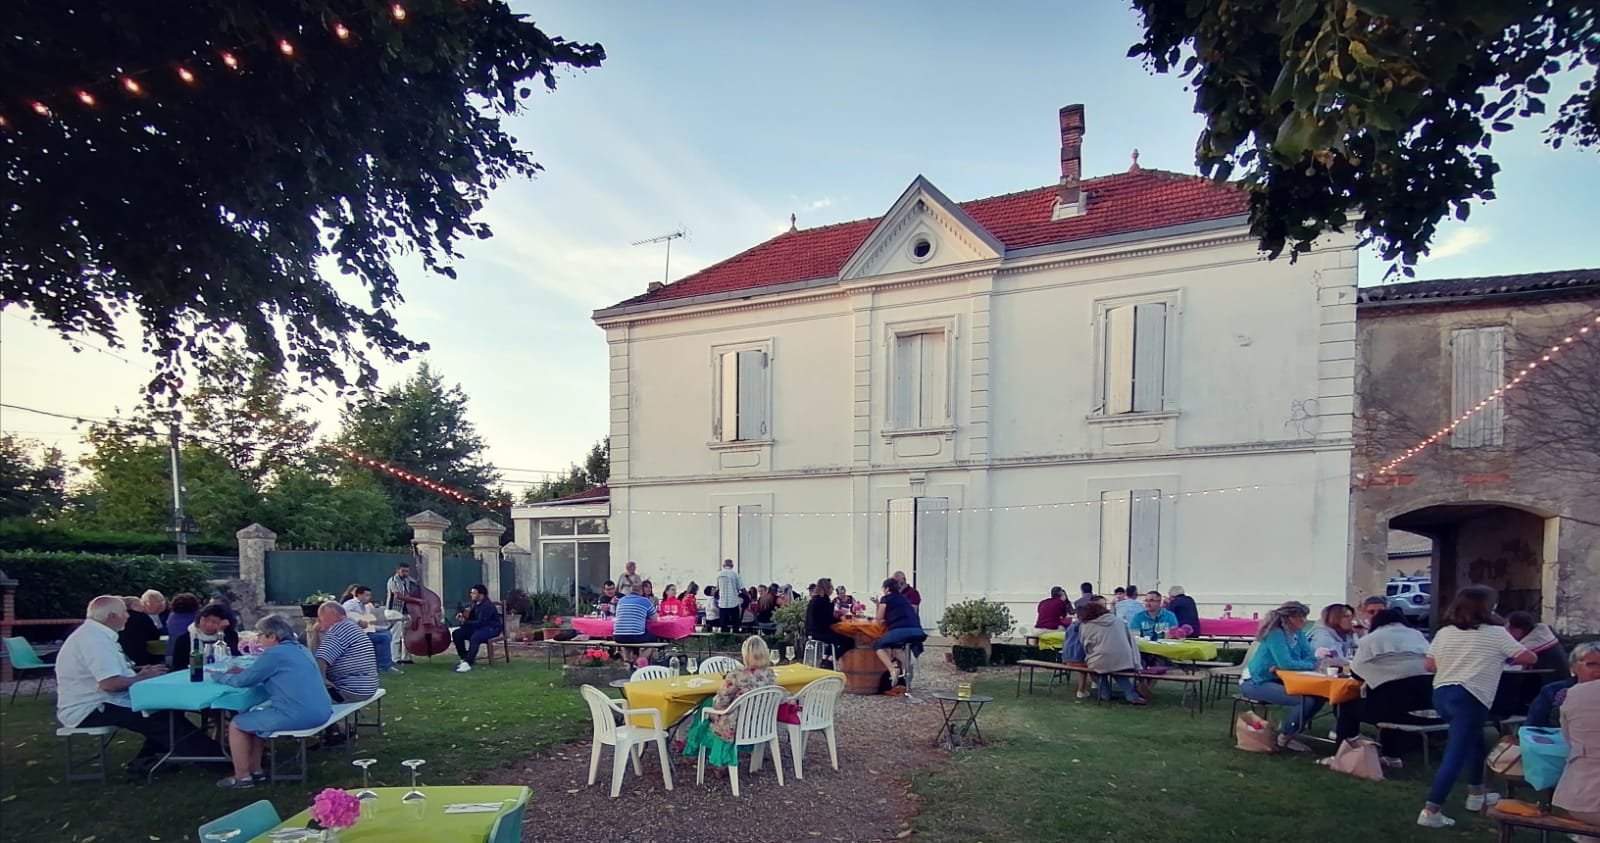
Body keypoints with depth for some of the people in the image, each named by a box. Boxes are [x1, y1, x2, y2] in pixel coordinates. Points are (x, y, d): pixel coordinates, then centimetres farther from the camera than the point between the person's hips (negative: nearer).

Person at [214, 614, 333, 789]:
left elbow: (243, 681, -1)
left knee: (236, 725, 10)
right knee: (253, 716, 26)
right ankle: (255, 771, 30)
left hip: (299, 715, -9)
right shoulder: (299, 649, 18)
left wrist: (222, 677, 18)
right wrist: (244, 671, 25)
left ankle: (242, 777, 21)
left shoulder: (273, 653, -9)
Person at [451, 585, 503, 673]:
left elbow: (480, 622, -28)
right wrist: (462, 615, -2)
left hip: (492, 628, -10)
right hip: (478, 626, 10)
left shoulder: (487, 606, -22)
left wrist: (465, 622, -25)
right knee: (456, 633, -4)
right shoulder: (473, 603, 7)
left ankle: (467, 663, -39)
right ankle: (465, 658, 0)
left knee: (475, 638, -38)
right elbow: (470, 617, 21)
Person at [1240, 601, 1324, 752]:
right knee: (1305, 700, -22)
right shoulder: (1275, 634, -20)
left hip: (1277, 681, 9)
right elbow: (1285, 663, -28)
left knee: (1319, 696, -6)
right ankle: (1284, 738, 0)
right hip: (1256, 683, -8)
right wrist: (1310, 665, -11)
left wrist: (1281, 668, -21)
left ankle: (1290, 731, 9)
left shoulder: (1298, 634, 5)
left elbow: (1311, 659, -3)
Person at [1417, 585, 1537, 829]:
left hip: (1442, 694, 6)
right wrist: (1503, 658, 22)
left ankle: (1476, 794, 40)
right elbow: (1530, 658, 4)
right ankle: (1430, 811, -12)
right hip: (1469, 699, -6)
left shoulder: (1444, 632, 9)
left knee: (1474, 741, 29)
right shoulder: (1496, 634, -2)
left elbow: (1430, 665, 11)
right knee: (1455, 754, -7)